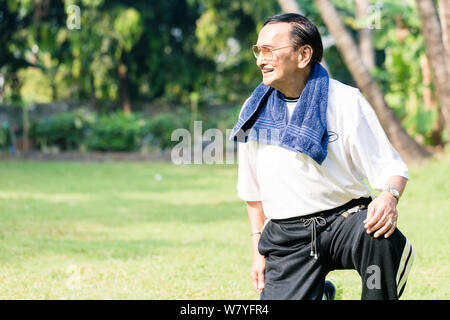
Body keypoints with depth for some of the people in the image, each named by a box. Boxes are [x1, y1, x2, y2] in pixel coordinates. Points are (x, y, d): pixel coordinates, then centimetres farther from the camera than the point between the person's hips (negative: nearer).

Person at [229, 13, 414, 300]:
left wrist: (389, 197, -29)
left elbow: (390, 165, -6)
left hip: (345, 218, -4)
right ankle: (319, 290, 22)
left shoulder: (346, 101, -5)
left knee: (377, 235, -38)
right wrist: (258, 249, 15)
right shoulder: (254, 112, 9)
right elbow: (253, 189, 19)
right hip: (286, 237, 4)